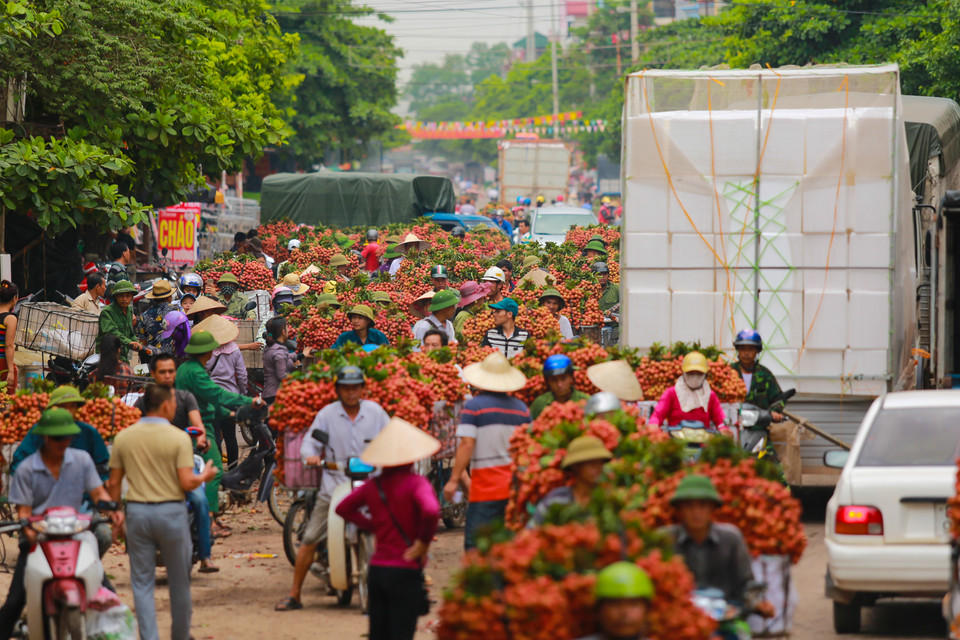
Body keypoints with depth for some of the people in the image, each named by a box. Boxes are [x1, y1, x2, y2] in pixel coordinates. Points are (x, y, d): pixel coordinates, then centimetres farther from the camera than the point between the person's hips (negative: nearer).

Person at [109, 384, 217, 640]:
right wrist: (204, 476, 6)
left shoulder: (124, 437, 2)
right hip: (171, 511, -3)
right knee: (179, 580, 13)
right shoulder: (178, 438, -9)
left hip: (137, 513, 3)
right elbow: (187, 483, -14)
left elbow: (114, 482, 4)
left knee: (142, 581, 6)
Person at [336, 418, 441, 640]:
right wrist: (424, 541, -14)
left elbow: (343, 508, 19)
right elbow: (430, 511, -30)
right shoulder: (415, 483, -12)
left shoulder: (373, 485, 7)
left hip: (376, 570, 6)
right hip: (405, 572, -6)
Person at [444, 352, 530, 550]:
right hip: (517, 485, 5)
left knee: (476, 544, -6)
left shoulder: (474, 406, -6)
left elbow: (466, 445, -12)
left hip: (486, 484, -5)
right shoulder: (521, 408, 8)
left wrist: (454, 480, -8)